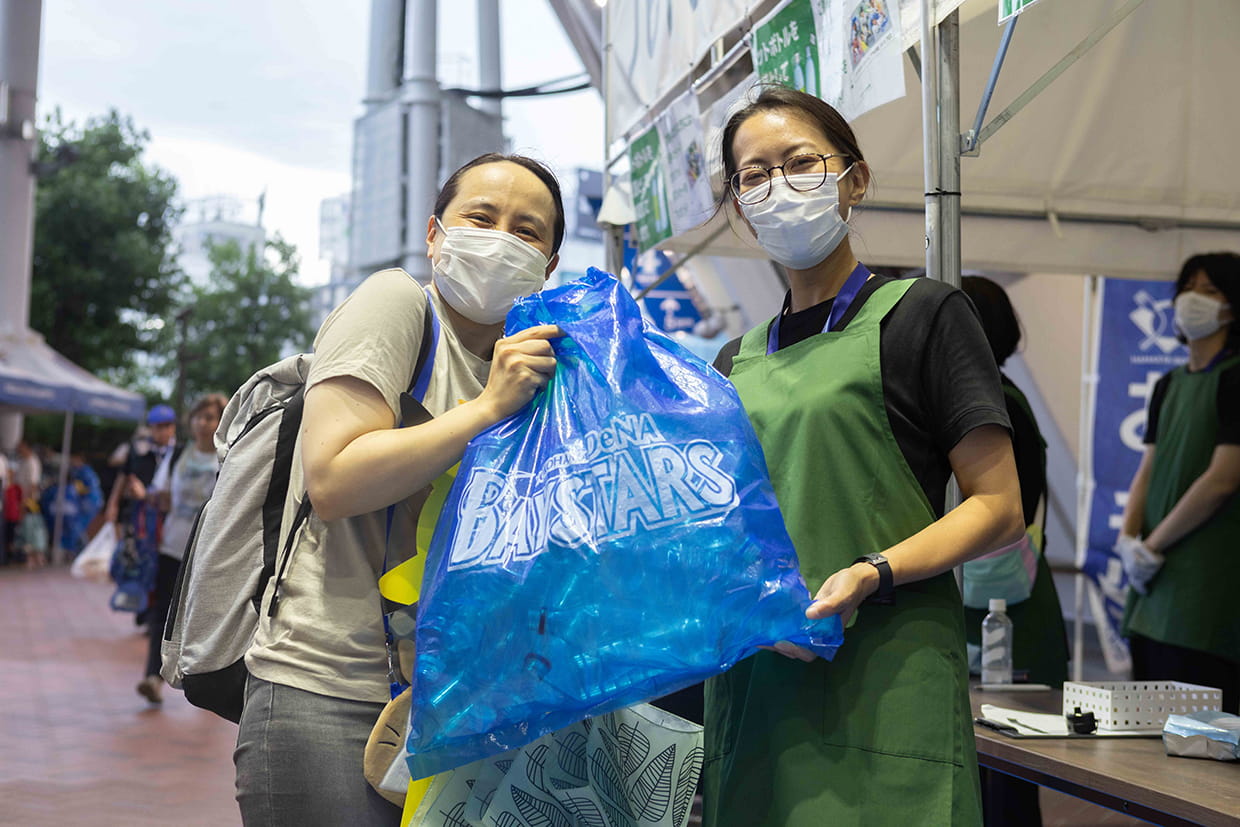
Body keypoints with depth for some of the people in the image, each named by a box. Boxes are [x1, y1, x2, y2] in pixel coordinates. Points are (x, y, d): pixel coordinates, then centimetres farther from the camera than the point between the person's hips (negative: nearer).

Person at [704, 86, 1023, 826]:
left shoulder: (919, 313, 1)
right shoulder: (737, 363, 17)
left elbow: (999, 508, -5)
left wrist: (871, 575, -20)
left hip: (881, 688, -5)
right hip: (753, 682, 5)